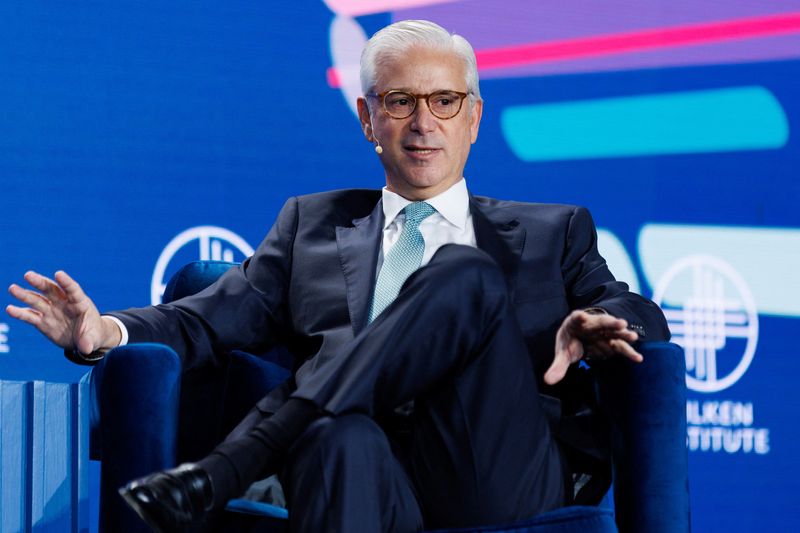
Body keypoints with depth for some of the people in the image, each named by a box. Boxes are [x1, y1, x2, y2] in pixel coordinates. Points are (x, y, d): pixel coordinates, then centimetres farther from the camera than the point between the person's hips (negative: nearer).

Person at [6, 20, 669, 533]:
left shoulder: (553, 233, 27)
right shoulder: (313, 224, 28)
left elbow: (643, 317, 15)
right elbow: (217, 316, 15)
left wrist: (600, 330, -11)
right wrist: (109, 333, -7)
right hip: (370, 480, 0)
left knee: (465, 275, -25)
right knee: (342, 436, -39)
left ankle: (223, 472, -32)